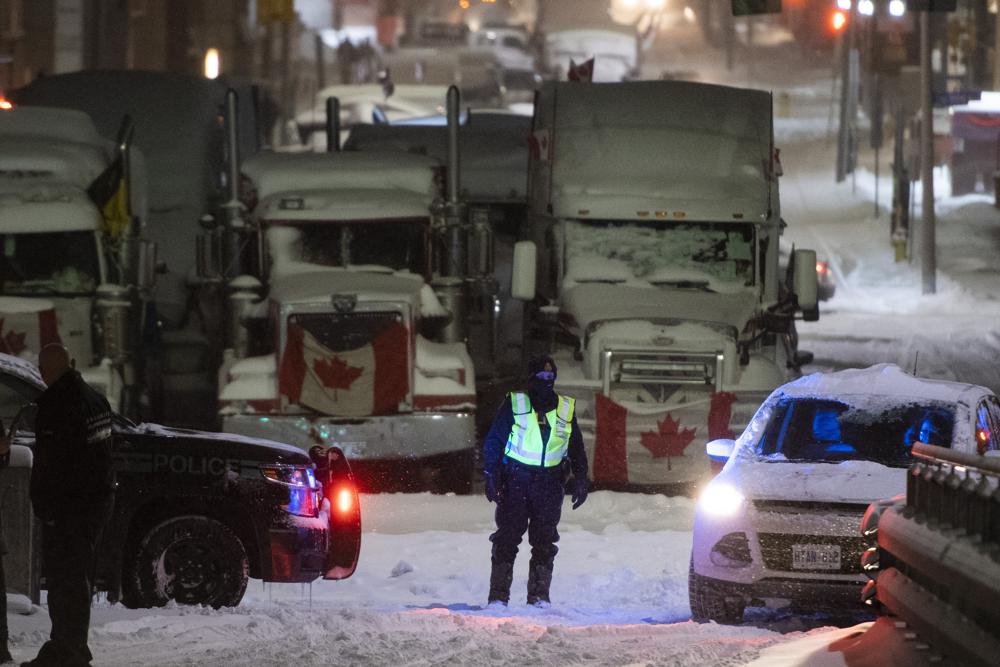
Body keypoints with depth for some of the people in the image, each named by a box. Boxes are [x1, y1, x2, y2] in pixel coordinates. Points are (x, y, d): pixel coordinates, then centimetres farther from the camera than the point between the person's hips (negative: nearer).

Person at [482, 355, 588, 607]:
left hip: (549, 483, 3)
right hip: (515, 480, -3)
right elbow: (493, 442, 2)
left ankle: (539, 596, 4)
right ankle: (498, 596, -3)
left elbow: (576, 450, 17)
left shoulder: (567, 409, 10)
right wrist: (491, 477, -7)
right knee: (507, 538, -5)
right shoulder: (514, 404, 1)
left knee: (544, 541, 1)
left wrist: (580, 480, 8)